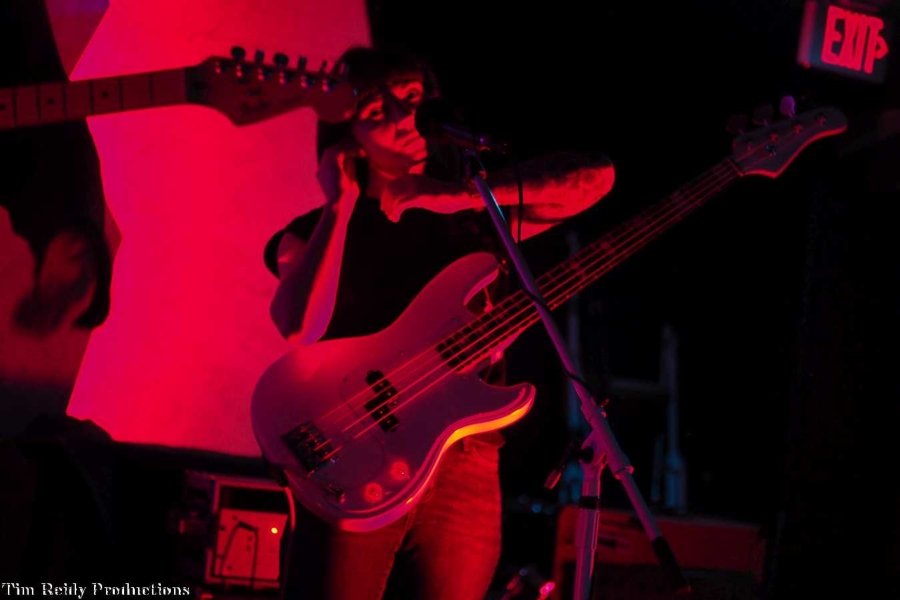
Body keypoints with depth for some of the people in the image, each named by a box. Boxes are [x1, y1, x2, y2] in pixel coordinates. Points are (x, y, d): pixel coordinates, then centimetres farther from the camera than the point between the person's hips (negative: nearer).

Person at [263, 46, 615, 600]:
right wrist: (340, 205, -6)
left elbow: (596, 177, -4)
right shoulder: (314, 234, 8)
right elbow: (301, 331, -12)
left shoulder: (475, 214, 11)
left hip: (464, 469, 2)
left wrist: (460, 196, -8)